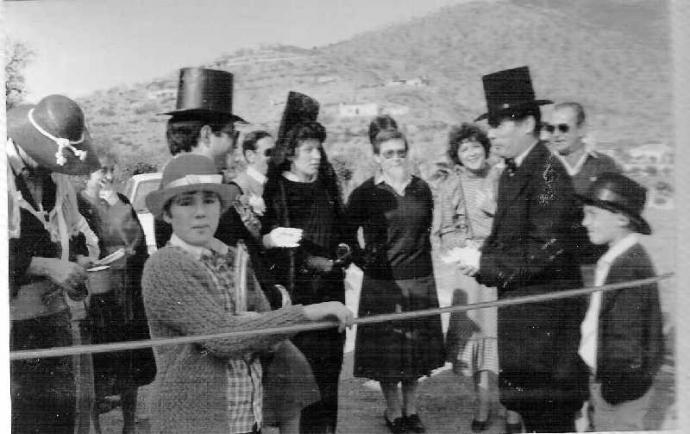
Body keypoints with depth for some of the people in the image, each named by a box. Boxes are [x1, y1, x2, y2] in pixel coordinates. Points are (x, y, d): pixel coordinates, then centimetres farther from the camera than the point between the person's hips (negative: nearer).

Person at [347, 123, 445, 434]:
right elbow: (346, 236, 1)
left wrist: (421, 260, 13)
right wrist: (363, 260, -6)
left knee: (416, 348, 11)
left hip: (420, 280, 4)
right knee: (387, 350, 5)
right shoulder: (365, 194, -7)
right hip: (382, 283, -3)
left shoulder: (421, 189, 5)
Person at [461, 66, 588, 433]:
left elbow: (546, 252, -21)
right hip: (517, 303, 9)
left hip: (545, 311, -9)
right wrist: (480, 257, -3)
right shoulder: (511, 173, 10)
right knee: (523, 401, 19)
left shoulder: (548, 173, -17)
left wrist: (486, 264, -16)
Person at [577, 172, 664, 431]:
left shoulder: (629, 268, -23)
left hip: (619, 386, -9)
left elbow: (625, 339, -22)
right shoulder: (615, 259, 8)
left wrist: (616, 386, -19)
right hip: (601, 378, 9)